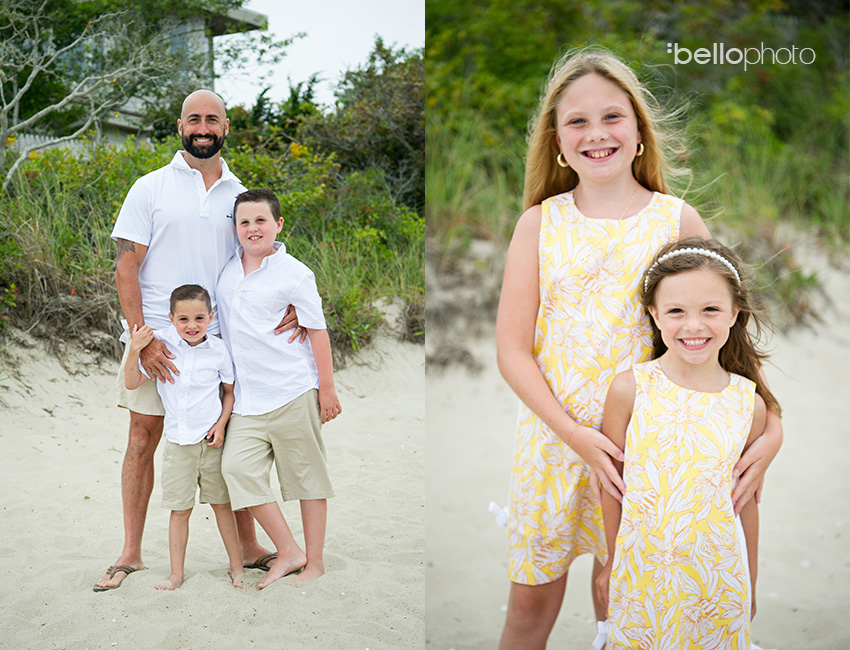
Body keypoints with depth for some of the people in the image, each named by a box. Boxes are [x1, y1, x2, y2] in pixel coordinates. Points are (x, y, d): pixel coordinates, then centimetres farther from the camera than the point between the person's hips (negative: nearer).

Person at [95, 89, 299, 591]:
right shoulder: (151, 189, 2)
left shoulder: (238, 196, 11)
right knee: (143, 437, 3)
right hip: (157, 336, -2)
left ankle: (249, 548, 15)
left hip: (219, 338, 2)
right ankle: (131, 554, 14)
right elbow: (126, 267, -3)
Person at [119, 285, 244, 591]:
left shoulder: (218, 349, -5)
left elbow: (230, 390, 7)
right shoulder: (160, 343, -6)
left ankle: (237, 566, 22)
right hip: (178, 441, 0)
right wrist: (134, 351, -20)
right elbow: (132, 383, -5)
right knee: (179, 509, 6)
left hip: (211, 439, 0)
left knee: (221, 504, 10)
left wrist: (221, 424, -4)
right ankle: (177, 572, 17)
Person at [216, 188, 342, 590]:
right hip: (247, 398, 5)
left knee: (306, 476, 3)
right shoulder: (228, 267, 9)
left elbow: (317, 331, -4)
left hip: (293, 391, -5)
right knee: (237, 467, -9)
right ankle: (288, 552, 2)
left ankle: (315, 561, 17)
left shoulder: (294, 273, -6)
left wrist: (327, 390, -4)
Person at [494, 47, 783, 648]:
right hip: (551, 436, 1)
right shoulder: (540, 222, 0)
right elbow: (512, 349, -3)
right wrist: (573, 432, -16)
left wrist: (772, 426, -15)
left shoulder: (676, 219, -1)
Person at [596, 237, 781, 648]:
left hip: (717, 576, 1)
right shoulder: (630, 389, -10)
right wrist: (612, 561, 6)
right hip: (641, 573, -1)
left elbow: (747, 502, 5)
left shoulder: (748, 404, -4)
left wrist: (750, 586, 13)